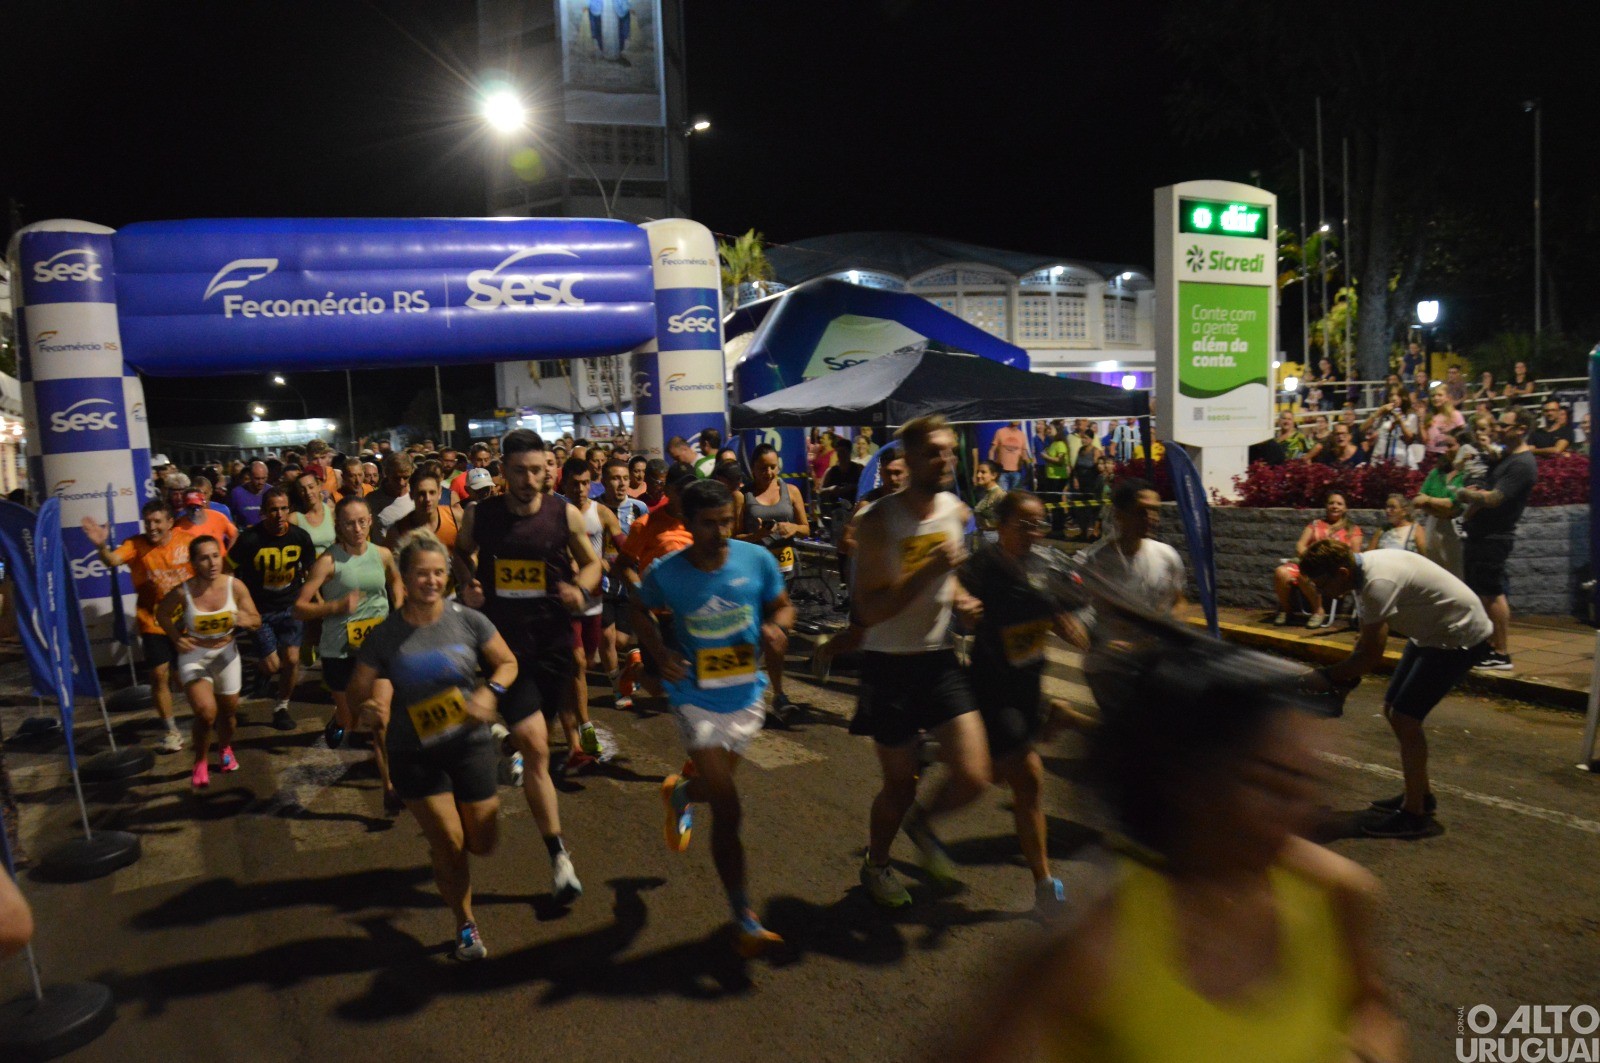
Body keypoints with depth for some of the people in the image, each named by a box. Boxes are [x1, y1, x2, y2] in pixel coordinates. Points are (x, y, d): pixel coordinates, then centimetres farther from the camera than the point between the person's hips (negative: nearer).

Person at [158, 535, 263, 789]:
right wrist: (176, 638, -12)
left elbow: (256, 620, -9)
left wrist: (246, 620, -31)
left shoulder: (235, 586, -19)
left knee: (229, 709, 17)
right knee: (206, 711, -17)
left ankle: (225, 748, 49)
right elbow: (162, 613, 0)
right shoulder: (183, 592, -22)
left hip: (226, 654, 2)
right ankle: (201, 762, 10)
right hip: (193, 656, -2)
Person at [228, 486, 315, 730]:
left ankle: (282, 707, 15)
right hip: (260, 611, -2)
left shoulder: (300, 536, -8)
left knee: (291, 659, -7)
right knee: (272, 666, -4)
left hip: (290, 605, 2)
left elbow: (311, 569, 7)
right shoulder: (250, 539, -17)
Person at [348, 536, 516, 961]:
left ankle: (438, 841, 46)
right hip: (414, 753, -1)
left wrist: (490, 691, -17)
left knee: (483, 844, 9)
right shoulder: (385, 635, -9)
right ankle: (465, 925, 26)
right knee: (450, 845, -1)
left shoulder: (469, 620, -9)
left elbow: (507, 662, 2)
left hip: (470, 743, 1)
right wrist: (366, 707, -27)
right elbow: (356, 691, -4)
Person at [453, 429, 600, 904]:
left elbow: (591, 561, 8)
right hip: (504, 641, -2)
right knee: (536, 748, -11)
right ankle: (558, 855, -4)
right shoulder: (480, 515, -4)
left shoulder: (565, 514, -6)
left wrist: (581, 588, -13)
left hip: (553, 640, 2)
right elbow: (461, 553, 17)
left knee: (533, 744, 18)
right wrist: (467, 584, -3)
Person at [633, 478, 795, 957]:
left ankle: (679, 794, 62)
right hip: (695, 697, -3)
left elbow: (783, 606, 3)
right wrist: (661, 653, -11)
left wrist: (776, 626, -20)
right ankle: (746, 920, 5)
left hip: (747, 694, 4)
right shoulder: (665, 573, -14)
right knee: (728, 809, -8)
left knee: (718, 786, 25)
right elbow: (641, 611, 6)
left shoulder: (757, 560, -12)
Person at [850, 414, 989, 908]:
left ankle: (921, 821, 30)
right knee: (900, 784, 9)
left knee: (973, 777, -4)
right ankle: (876, 864, 40)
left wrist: (959, 598, 0)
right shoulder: (879, 521, -16)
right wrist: (929, 571, -29)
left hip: (940, 659, 5)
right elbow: (868, 610, -22)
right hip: (889, 664, -4)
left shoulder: (958, 512, 2)